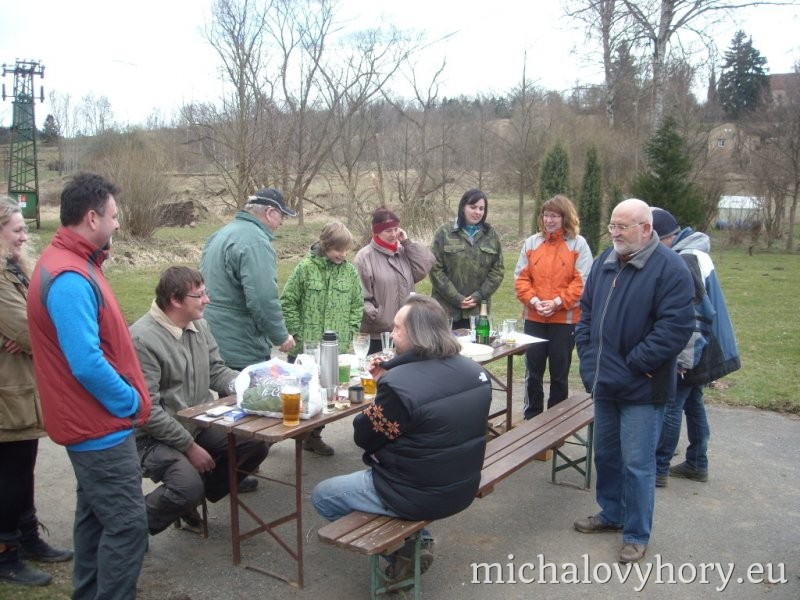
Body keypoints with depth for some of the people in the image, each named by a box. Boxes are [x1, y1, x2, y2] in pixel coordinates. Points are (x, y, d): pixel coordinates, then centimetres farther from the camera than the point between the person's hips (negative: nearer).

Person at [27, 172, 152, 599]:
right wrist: (130, 402, -16)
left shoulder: (69, 263, 9)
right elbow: (87, 363, -29)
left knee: (94, 516, 21)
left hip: (91, 420, 11)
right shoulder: (70, 278, -25)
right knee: (126, 526, -4)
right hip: (102, 426, -11)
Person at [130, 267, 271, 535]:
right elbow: (146, 409, -22)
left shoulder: (199, 325, 2)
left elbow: (216, 371, 8)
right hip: (156, 437, -7)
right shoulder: (142, 339, -21)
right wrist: (189, 446, -18)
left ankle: (203, 491, 13)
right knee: (189, 487, -29)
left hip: (201, 424, 7)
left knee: (257, 444, -8)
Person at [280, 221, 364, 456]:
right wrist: (298, 333, -7)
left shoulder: (350, 271, 2)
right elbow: (288, 302, -4)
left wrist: (348, 334, 3)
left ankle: (313, 436, 26)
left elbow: (357, 306, 10)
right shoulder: (305, 268, -7)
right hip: (305, 347, -3)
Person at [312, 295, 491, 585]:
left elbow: (364, 438, -13)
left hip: (420, 496, -8)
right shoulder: (474, 371, -3)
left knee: (322, 495, 13)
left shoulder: (399, 383, -27)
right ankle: (420, 541, 19)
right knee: (373, 470, 33)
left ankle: (402, 550, 9)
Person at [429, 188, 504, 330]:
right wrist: (456, 298, -9)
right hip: (447, 309, -2)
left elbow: (498, 270, 6)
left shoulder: (492, 235, 9)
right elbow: (436, 270, -4)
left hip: (478, 310, 2)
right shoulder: (445, 233, -1)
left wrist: (478, 296, -5)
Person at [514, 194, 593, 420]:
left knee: (559, 373, 9)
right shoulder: (532, 242, 6)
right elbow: (521, 277, 4)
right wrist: (533, 300, -12)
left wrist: (557, 302, -16)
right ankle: (531, 417, 22)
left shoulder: (578, 244, -3)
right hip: (534, 318, 3)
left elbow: (583, 281, -9)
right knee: (533, 371, 9)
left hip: (565, 319, -2)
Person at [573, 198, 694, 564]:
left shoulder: (669, 269, -13)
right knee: (605, 454, 18)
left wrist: (634, 363, -18)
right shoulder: (604, 263, 9)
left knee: (637, 463, 0)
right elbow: (586, 310, 18)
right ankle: (611, 514, 37)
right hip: (604, 382, 7)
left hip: (642, 388, -7)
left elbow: (676, 326, -20)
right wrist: (588, 354, 6)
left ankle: (636, 535, 16)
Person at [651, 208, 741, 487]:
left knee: (670, 407, -3)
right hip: (706, 348, 10)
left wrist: (682, 359, -22)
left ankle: (658, 469, 5)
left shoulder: (684, 263, -23)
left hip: (691, 350, -10)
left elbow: (689, 317, -25)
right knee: (693, 403, 18)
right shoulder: (694, 253, 10)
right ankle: (697, 464, 28)